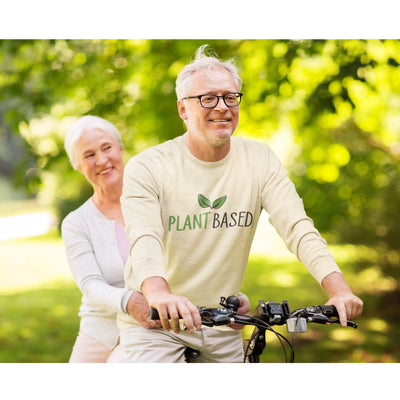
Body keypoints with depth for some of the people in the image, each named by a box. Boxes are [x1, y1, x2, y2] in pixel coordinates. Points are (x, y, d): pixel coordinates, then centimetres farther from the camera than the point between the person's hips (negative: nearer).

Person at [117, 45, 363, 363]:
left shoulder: (260, 160, -1)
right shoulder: (147, 167, -11)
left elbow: (298, 227, -13)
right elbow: (144, 237, -27)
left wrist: (339, 290, -30)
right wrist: (160, 294, -50)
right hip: (154, 324, -3)